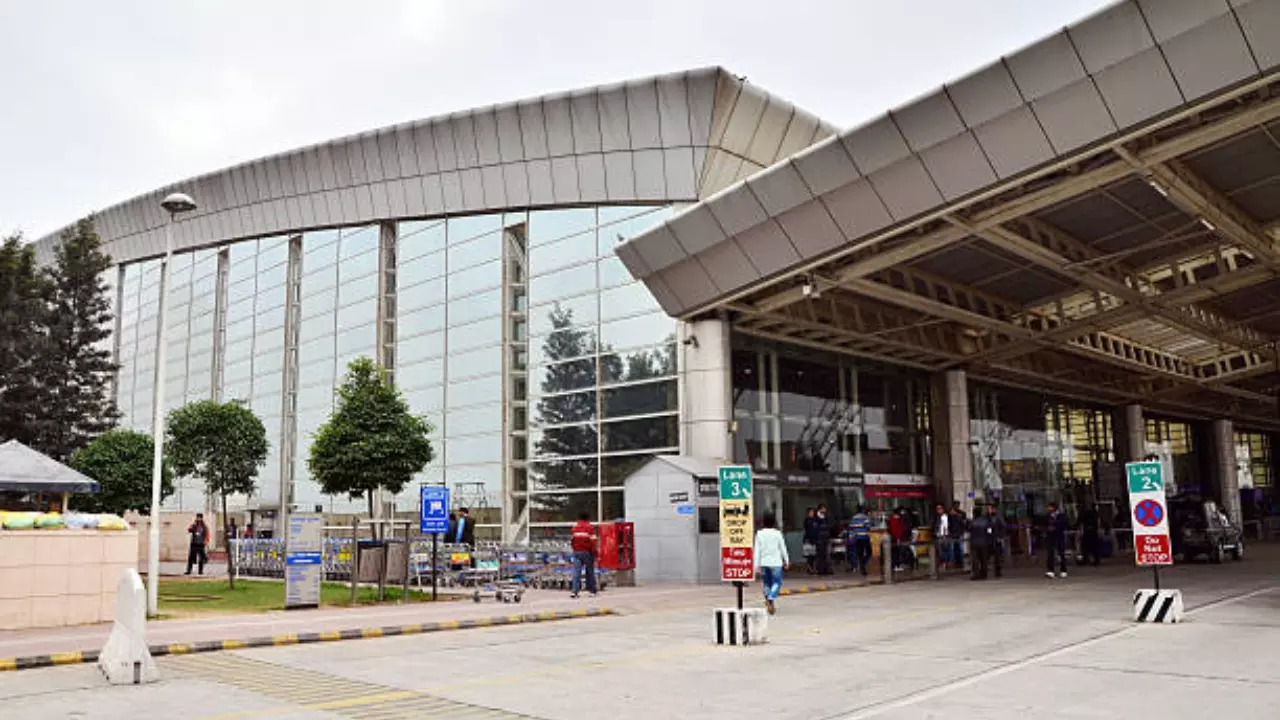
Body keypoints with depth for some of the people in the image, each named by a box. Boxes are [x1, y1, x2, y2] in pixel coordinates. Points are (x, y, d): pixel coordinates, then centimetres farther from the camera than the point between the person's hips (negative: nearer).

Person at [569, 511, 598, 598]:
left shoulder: (574, 528, 7)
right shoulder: (590, 528, -6)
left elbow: (572, 541, 11)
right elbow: (592, 542, -11)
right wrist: (594, 554, -6)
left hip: (577, 552, 2)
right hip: (587, 552, -2)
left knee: (576, 572, -2)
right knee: (590, 572, 9)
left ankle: (575, 591, -14)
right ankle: (592, 591, 14)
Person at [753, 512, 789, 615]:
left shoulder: (759, 534, -2)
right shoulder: (777, 533, -6)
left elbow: (757, 551, -3)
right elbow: (783, 548, 0)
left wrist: (757, 565, -1)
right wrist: (786, 561, 13)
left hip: (763, 563, 2)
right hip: (775, 563, -2)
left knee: (766, 583, 16)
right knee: (777, 583, 4)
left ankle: (768, 601, 15)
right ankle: (771, 598, -20)